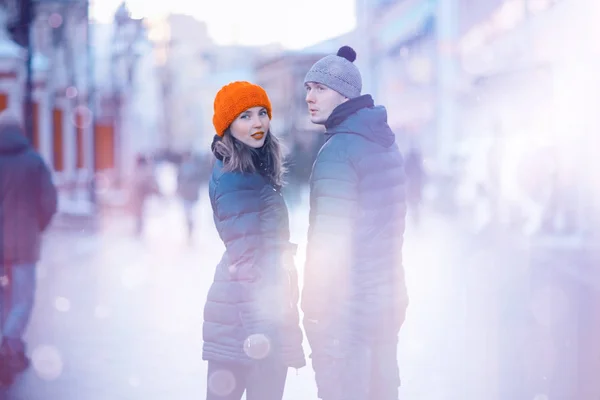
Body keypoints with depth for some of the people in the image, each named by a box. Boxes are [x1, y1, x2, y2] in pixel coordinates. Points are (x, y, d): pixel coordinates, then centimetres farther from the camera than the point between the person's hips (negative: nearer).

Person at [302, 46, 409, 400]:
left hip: (347, 307, -9)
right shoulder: (386, 143, 13)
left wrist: (315, 310, -15)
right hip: (389, 300, 9)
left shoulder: (339, 149, -15)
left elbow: (330, 238, -19)